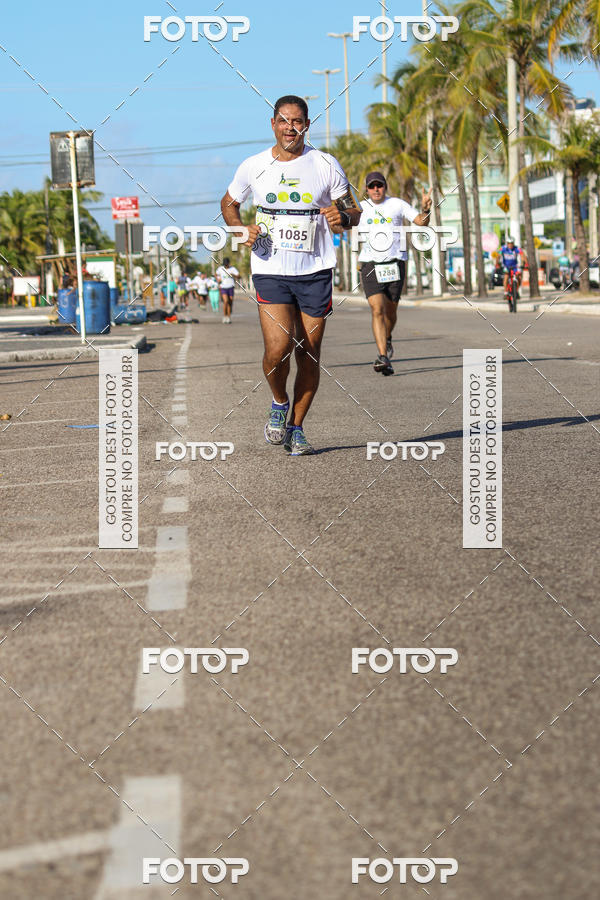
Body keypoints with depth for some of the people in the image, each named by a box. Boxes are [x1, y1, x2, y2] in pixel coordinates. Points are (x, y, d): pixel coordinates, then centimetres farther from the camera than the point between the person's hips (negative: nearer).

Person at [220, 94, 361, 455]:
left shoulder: (326, 165, 0)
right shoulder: (254, 167, 2)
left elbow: (354, 210, 8)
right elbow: (229, 203, 19)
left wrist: (343, 218, -16)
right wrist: (242, 230, -1)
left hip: (315, 273, 1)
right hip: (271, 272, -1)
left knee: (309, 356, 4)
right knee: (278, 348, -17)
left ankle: (296, 428, 21)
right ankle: (279, 403, 14)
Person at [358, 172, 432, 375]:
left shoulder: (398, 205, 5)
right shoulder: (360, 208, 7)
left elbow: (421, 222, 1)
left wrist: (425, 209, -19)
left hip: (395, 264, 1)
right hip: (370, 266, -1)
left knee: (390, 310, 7)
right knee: (377, 309, -15)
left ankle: (387, 339, 41)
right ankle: (384, 357, -21)